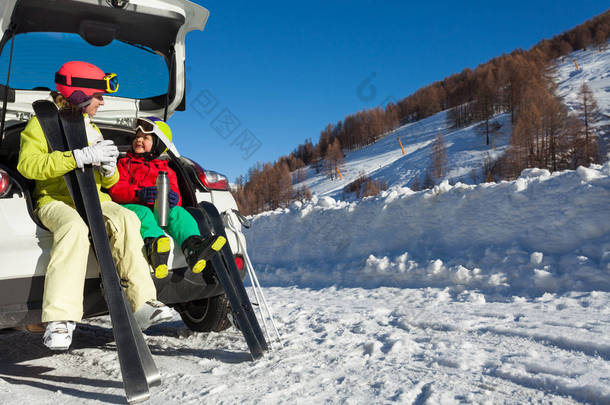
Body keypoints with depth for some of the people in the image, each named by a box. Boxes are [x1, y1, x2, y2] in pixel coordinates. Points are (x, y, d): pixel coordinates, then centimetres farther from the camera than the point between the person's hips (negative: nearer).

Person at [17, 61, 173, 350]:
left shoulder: (92, 129, 26)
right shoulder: (42, 123, 7)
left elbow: (109, 182, 25)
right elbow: (28, 164, -13)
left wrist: (108, 167, -2)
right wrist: (81, 156, -22)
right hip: (55, 200, -4)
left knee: (125, 219, -29)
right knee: (75, 227, -38)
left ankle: (142, 304, -32)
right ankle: (59, 320, -39)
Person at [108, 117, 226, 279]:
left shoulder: (165, 170, 26)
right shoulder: (124, 163, 21)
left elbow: (174, 192, 12)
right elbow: (115, 190, 3)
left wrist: (174, 199, -18)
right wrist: (139, 194, -20)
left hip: (158, 211, 2)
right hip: (131, 206, -2)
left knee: (177, 212, -28)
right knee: (143, 212, -37)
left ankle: (193, 247, -55)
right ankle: (153, 245, -69)